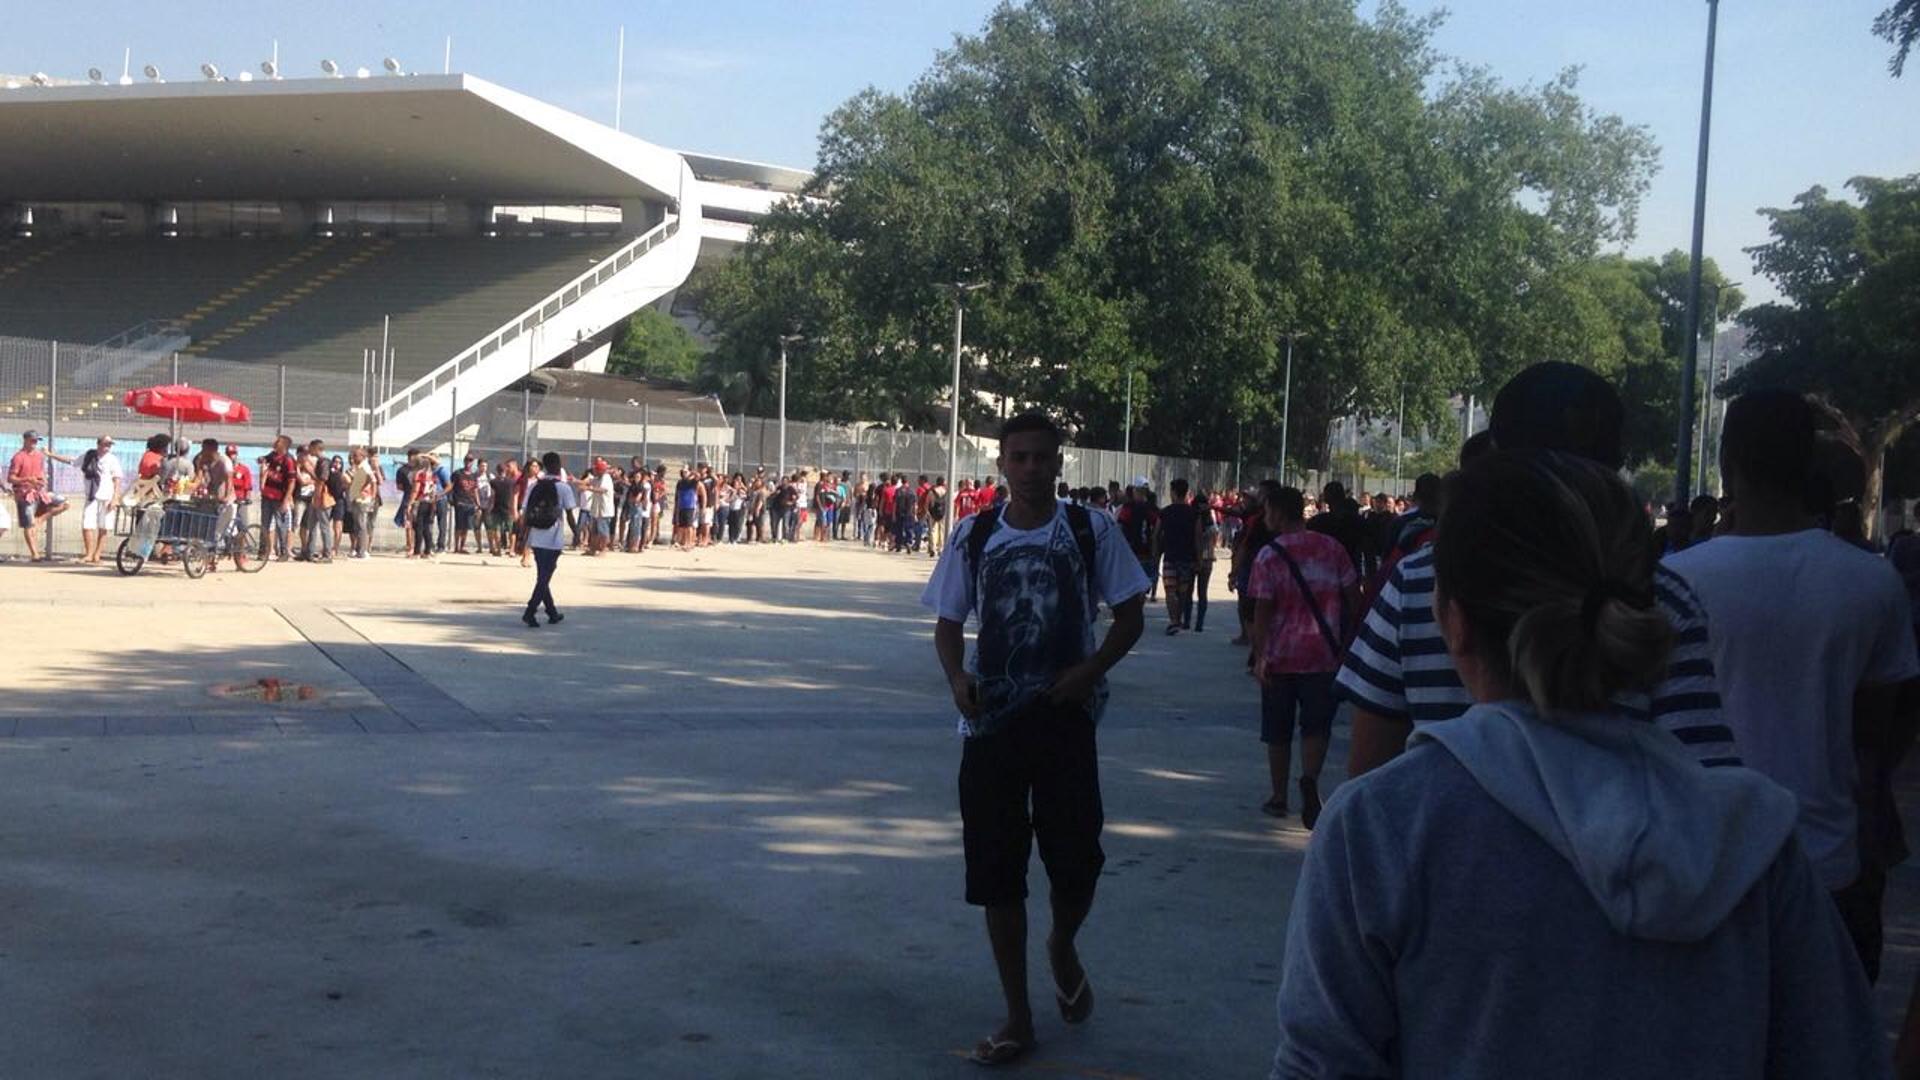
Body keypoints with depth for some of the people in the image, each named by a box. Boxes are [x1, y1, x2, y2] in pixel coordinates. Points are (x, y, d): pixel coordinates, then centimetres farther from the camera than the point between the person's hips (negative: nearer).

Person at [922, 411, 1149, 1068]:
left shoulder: (1090, 532, -1)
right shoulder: (974, 537, 4)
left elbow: (1129, 616, 3)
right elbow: (948, 624, 9)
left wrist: (1091, 669, -13)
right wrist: (956, 676, -10)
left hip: (1065, 717, -2)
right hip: (990, 720, 2)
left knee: (1076, 859, -3)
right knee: (995, 871, 3)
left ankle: (1062, 949, 34)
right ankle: (1018, 1018, 17)